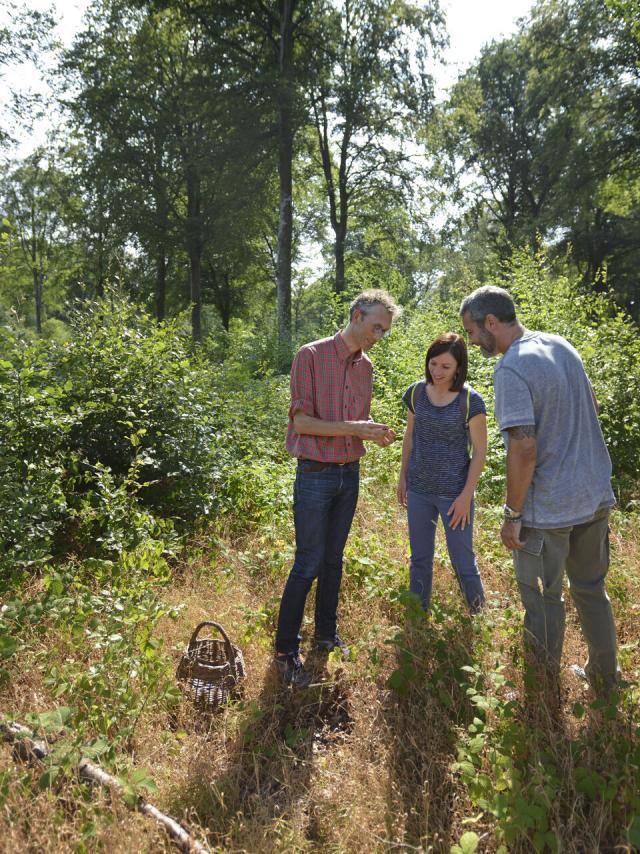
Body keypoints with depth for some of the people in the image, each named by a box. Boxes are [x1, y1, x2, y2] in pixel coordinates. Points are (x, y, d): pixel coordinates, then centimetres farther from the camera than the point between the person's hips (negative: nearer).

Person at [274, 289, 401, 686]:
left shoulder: (366, 366, 9)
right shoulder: (312, 355, -11)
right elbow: (302, 421, -14)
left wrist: (374, 432, -5)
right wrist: (353, 428, -21)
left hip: (350, 473, 7)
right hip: (316, 474, -6)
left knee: (334, 560, 16)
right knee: (308, 565, -3)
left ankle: (327, 634, 30)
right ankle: (286, 651, 10)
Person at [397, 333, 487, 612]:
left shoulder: (470, 401, -13)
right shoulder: (416, 392, -1)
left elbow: (480, 451, -9)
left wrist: (466, 496, -11)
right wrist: (402, 477, 10)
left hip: (454, 493, -4)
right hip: (418, 490, 4)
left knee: (462, 560, 6)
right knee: (420, 558, 15)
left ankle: (478, 612, 31)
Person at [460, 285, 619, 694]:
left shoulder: (511, 369, -21)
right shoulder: (562, 345, 5)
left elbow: (524, 449, -25)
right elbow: (592, 406, 17)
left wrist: (512, 514, -16)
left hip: (549, 506, -8)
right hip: (596, 494, 8)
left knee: (544, 598, 9)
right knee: (592, 588, 23)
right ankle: (605, 675, 40)